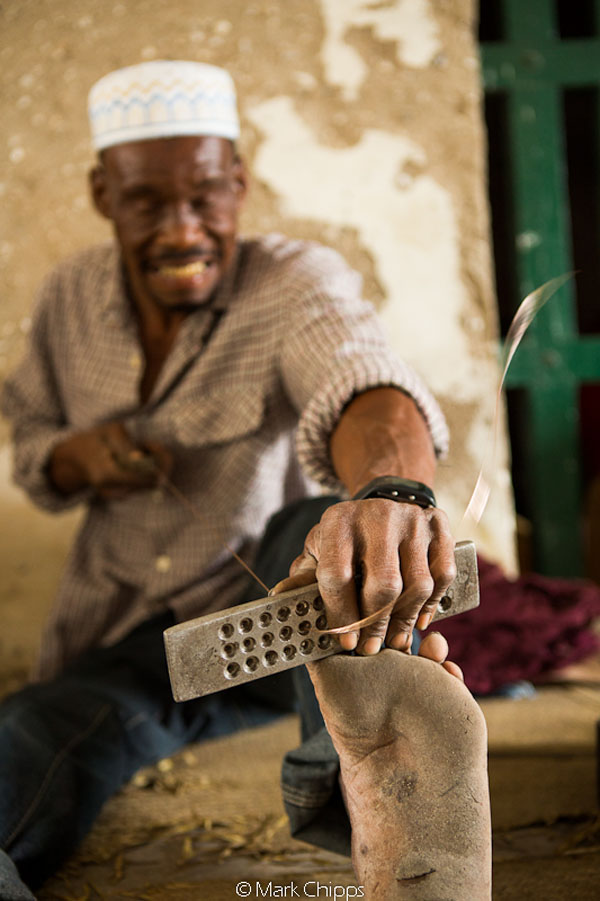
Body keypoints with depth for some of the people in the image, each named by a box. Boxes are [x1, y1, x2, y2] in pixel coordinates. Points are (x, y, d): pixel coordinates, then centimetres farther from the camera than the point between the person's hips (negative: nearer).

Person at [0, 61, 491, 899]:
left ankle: (366, 774, -56)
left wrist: (391, 487, -61)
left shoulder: (297, 280, -12)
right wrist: (74, 459, -11)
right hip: (122, 646, 3)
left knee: (324, 517, -37)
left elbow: (363, 385, -36)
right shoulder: (72, 296, 2)